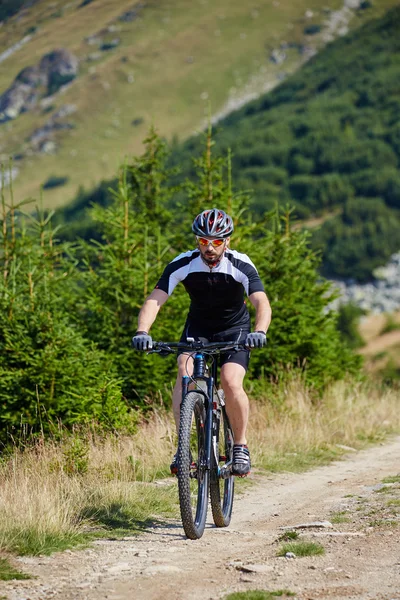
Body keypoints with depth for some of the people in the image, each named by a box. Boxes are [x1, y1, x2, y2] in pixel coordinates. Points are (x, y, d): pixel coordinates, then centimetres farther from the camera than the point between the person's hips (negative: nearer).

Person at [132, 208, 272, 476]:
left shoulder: (241, 265, -24)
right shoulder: (183, 265, -19)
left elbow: (262, 303, -35)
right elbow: (155, 300, -26)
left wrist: (259, 332, -56)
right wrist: (142, 332, -44)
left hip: (235, 329, -2)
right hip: (197, 327, 2)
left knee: (231, 381, -24)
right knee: (185, 373, -26)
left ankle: (241, 446, -4)